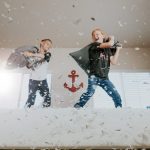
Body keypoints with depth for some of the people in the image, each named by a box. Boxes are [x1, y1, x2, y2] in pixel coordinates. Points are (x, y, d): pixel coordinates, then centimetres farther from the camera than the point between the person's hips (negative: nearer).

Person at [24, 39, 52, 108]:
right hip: (33, 80, -2)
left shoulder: (48, 54, 6)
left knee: (47, 98, -4)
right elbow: (29, 66, -1)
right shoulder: (34, 53, 5)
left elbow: (44, 56, -20)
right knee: (31, 99, -9)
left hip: (43, 81, 2)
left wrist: (32, 54, -35)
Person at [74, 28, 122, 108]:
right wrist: (111, 38, 4)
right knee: (90, 92, -29)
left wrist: (117, 49, 9)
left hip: (104, 78, 6)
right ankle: (77, 107, -27)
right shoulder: (94, 46, -4)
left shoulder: (107, 49, 15)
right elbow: (110, 44, -18)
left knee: (117, 97, 1)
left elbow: (114, 62, 4)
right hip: (94, 76, -6)